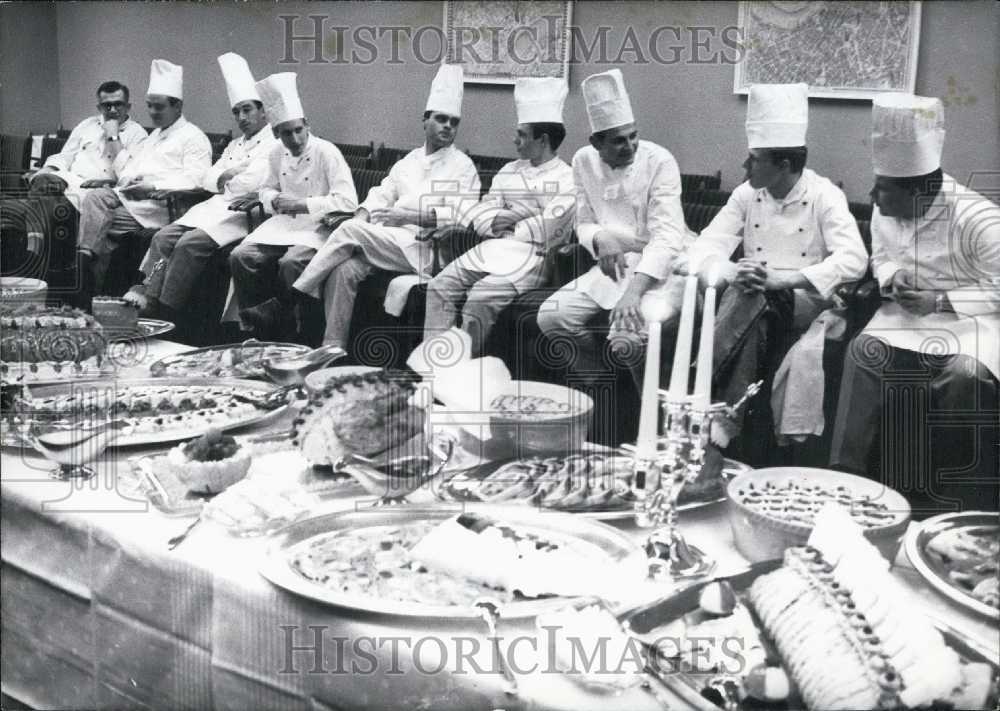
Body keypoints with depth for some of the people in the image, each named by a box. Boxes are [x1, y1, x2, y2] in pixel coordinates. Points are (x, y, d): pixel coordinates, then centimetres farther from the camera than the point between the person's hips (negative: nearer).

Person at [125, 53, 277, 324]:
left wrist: (223, 179, 5)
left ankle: (166, 311, -20)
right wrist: (228, 176, -2)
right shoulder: (235, 146, 27)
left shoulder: (275, 144, -2)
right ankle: (148, 295, -16)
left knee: (190, 243, -27)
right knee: (163, 237, -10)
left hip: (244, 211, -9)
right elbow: (207, 180, 20)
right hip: (216, 207, 9)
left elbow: (252, 185, -16)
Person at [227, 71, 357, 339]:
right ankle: (252, 327, -8)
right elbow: (268, 188, 26)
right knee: (240, 257, -18)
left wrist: (302, 204, -19)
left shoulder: (326, 152, -10)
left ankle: (273, 313, -9)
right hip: (283, 223, 6)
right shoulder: (277, 154, 8)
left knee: (290, 263, -36)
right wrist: (274, 200, 0)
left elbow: (348, 201, -18)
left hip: (316, 227, -6)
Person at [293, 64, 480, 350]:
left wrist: (412, 216, -18)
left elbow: (460, 216, -8)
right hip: (387, 239, 5)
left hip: (422, 248, -5)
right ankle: (333, 346, -21)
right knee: (344, 270, -25)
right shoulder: (408, 161, 25)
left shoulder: (462, 166, 6)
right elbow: (381, 195, 17)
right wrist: (361, 217, -5)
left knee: (350, 231, -24)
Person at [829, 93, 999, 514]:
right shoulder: (885, 211, -4)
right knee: (864, 351, -24)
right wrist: (893, 280, -10)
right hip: (910, 310, 5)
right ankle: (849, 478, -18)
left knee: (966, 373, -34)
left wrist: (939, 302, -27)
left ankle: (961, 504, -15)